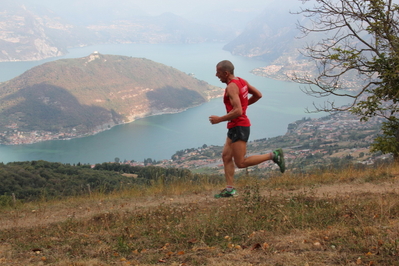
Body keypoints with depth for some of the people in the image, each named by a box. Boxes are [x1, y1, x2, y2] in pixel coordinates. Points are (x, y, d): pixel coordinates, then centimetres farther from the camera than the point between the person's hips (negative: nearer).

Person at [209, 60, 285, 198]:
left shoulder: (231, 87, -20)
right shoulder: (242, 81, 9)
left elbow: (237, 111, -28)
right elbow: (258, 95, 18)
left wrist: (219, 119, -18)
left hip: (238, 127, -10)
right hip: (235, 127, 10)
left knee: (241, 163, -6)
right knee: (226, 156, 10)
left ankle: (274, 155, -5)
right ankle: (229, 189, 10)